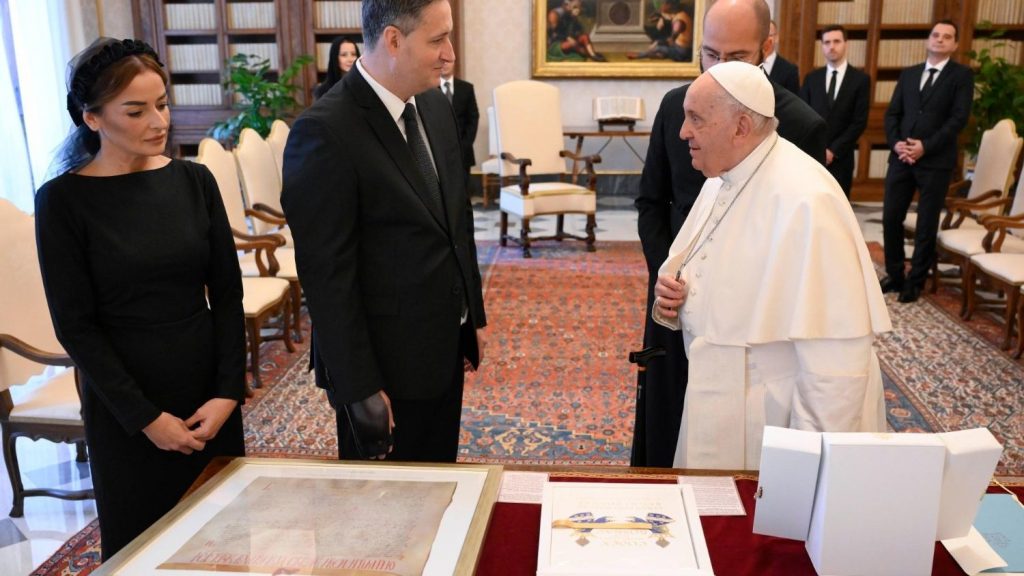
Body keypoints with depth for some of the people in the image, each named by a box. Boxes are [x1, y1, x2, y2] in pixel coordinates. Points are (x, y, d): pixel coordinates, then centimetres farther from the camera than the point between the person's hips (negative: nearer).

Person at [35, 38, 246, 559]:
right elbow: (75, 326, -9)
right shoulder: (64, 200, -9)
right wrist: (145, 416, -12)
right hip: (125, 408, -2)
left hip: (209, 395, 3)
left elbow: (227, 292, 1)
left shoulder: (193, 181, 0)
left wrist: (228, 391, -8)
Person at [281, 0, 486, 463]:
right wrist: (358, 387, -17)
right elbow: (326, 274, -20)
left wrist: (473, 315, 15)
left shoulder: (436, 107, 4)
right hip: (386, 361, -7)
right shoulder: (325, 132, -20)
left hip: (445, 348, 7)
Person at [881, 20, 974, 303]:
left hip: (936, 160, -4)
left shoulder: (962, 75, 2)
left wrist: (925, 146, -16)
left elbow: (959, 118, -8)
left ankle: (915, 281, 14)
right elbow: (892, 113, 10)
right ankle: (894, 275, 18)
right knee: (891, 218, 3)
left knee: (926, 225, 3)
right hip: (901, 158, 4)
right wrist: (896, 143, -8)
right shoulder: (908, 74, 15)